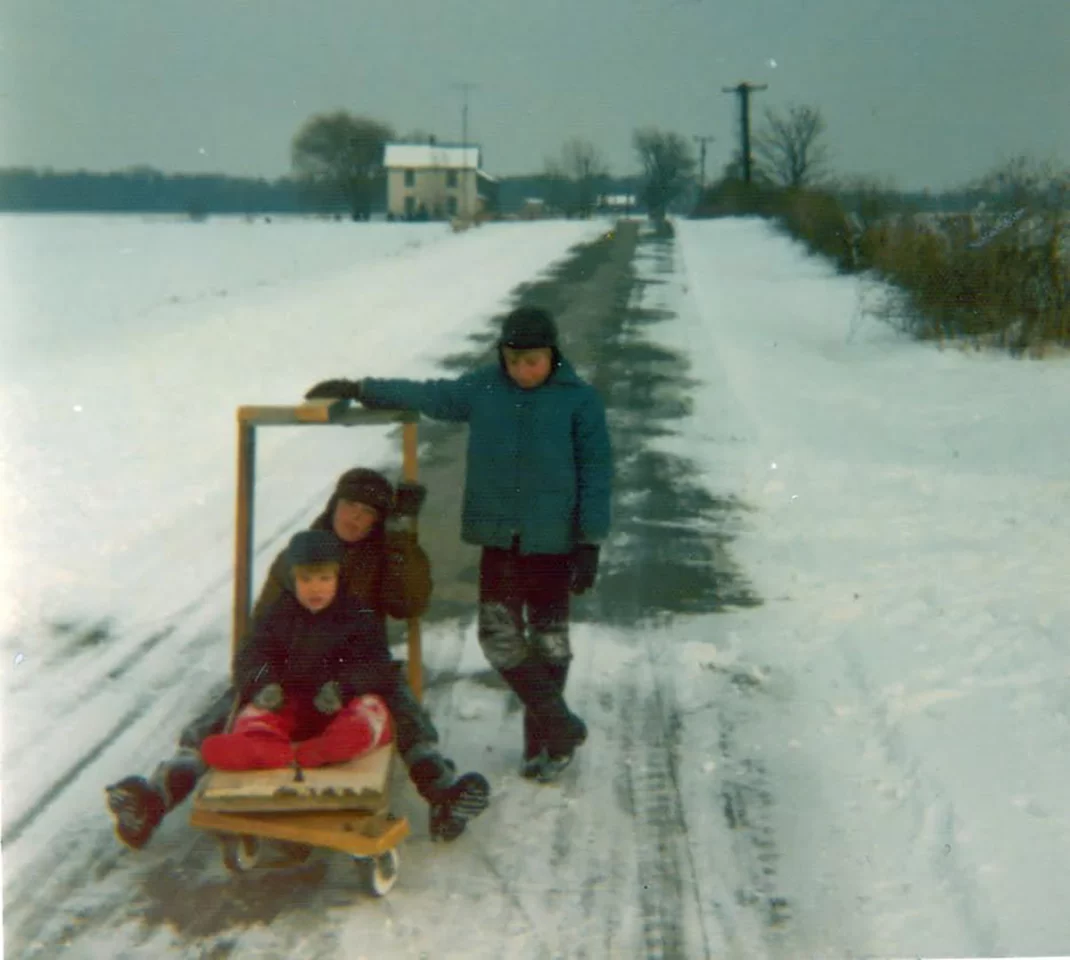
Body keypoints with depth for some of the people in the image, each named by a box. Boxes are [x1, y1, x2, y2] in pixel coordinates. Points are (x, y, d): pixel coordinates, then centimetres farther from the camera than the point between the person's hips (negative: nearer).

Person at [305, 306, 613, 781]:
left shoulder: (580, 399, -8)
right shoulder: (483, 389, 1)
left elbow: (596, 472, -6)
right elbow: (427, 395, 13)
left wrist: (590, 544, -8)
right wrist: (358, 389, 13)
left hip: (552, 540, -3)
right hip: (498, 537, 3)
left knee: (548, 639, 7)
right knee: (498, 635, -1)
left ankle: (542, 740, 23)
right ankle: (561, 726, 11)